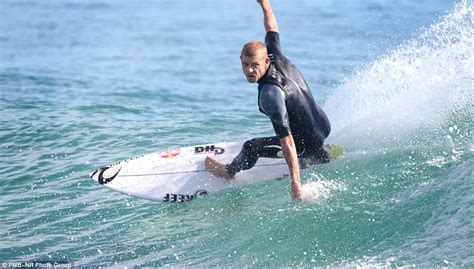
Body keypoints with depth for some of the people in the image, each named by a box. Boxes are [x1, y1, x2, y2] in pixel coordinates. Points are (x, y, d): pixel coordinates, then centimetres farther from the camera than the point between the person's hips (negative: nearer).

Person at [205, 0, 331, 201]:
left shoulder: (270, 94, -32)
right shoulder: (278, 58, -11)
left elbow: (287, 141, -35)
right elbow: (272, 31, 10)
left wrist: (295, 182, -36)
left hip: (309, 146, -8)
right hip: (324, 126, 8)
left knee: (251, 147, 9)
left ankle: (228, 172, 38)